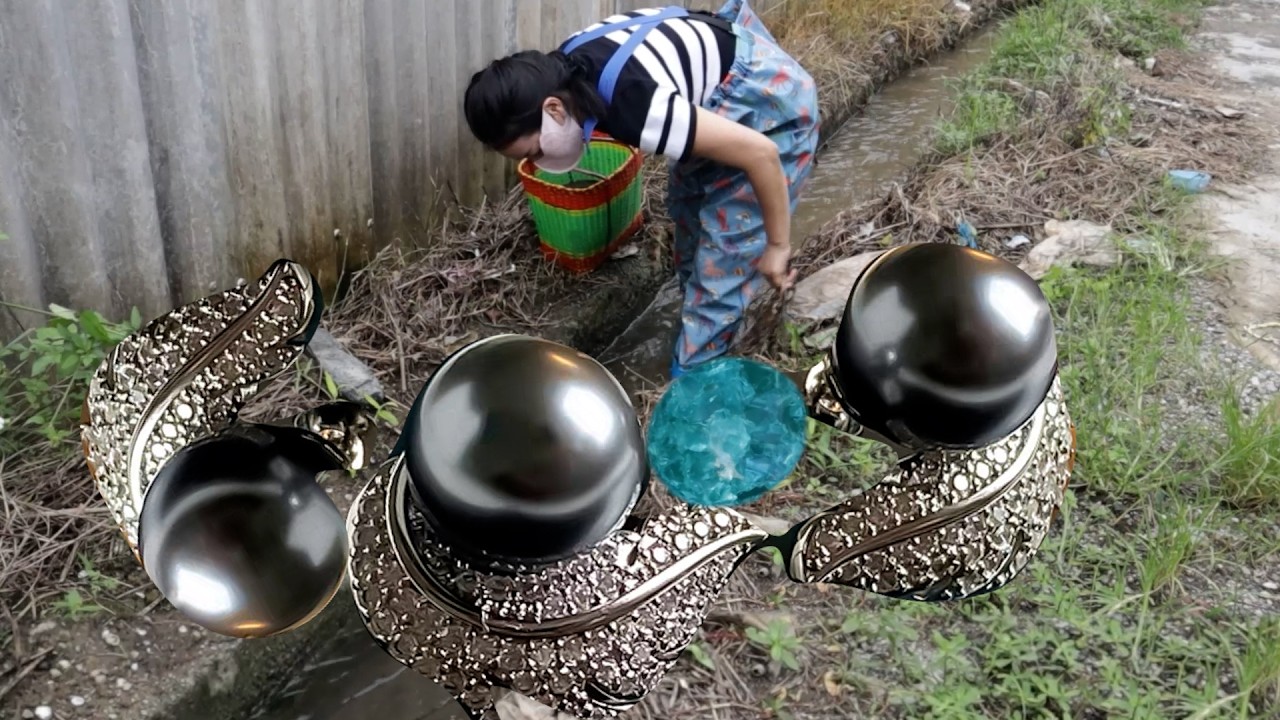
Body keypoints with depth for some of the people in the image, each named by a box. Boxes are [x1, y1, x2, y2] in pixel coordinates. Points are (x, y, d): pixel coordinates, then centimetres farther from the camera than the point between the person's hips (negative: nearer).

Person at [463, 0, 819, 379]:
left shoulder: (635, 111, -38)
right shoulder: (564, 71, -13)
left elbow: (761, 153, -34)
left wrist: (777, 246, -21)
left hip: (770, 100, -9)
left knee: (723, 256, -7)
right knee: (688, 205, 24)